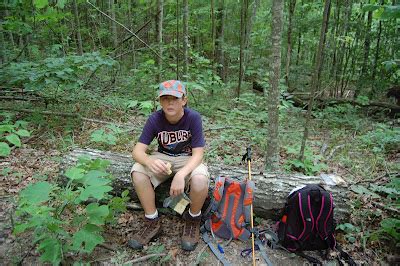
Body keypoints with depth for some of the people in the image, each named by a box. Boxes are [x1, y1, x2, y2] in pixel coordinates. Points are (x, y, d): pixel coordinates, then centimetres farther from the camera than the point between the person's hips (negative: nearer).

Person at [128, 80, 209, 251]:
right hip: (163, 158, 3)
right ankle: (152, 222, -5)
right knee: (137, 171, -26)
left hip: (188, 160, -2)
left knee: (200, 180, -35)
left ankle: (193, 219, -1)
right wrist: (149, 161, -43)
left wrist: (180, 175, -40)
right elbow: (138, 150, -18)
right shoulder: (155, 119, -15)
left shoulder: (193, 118, -21)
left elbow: (198, 154, -22)